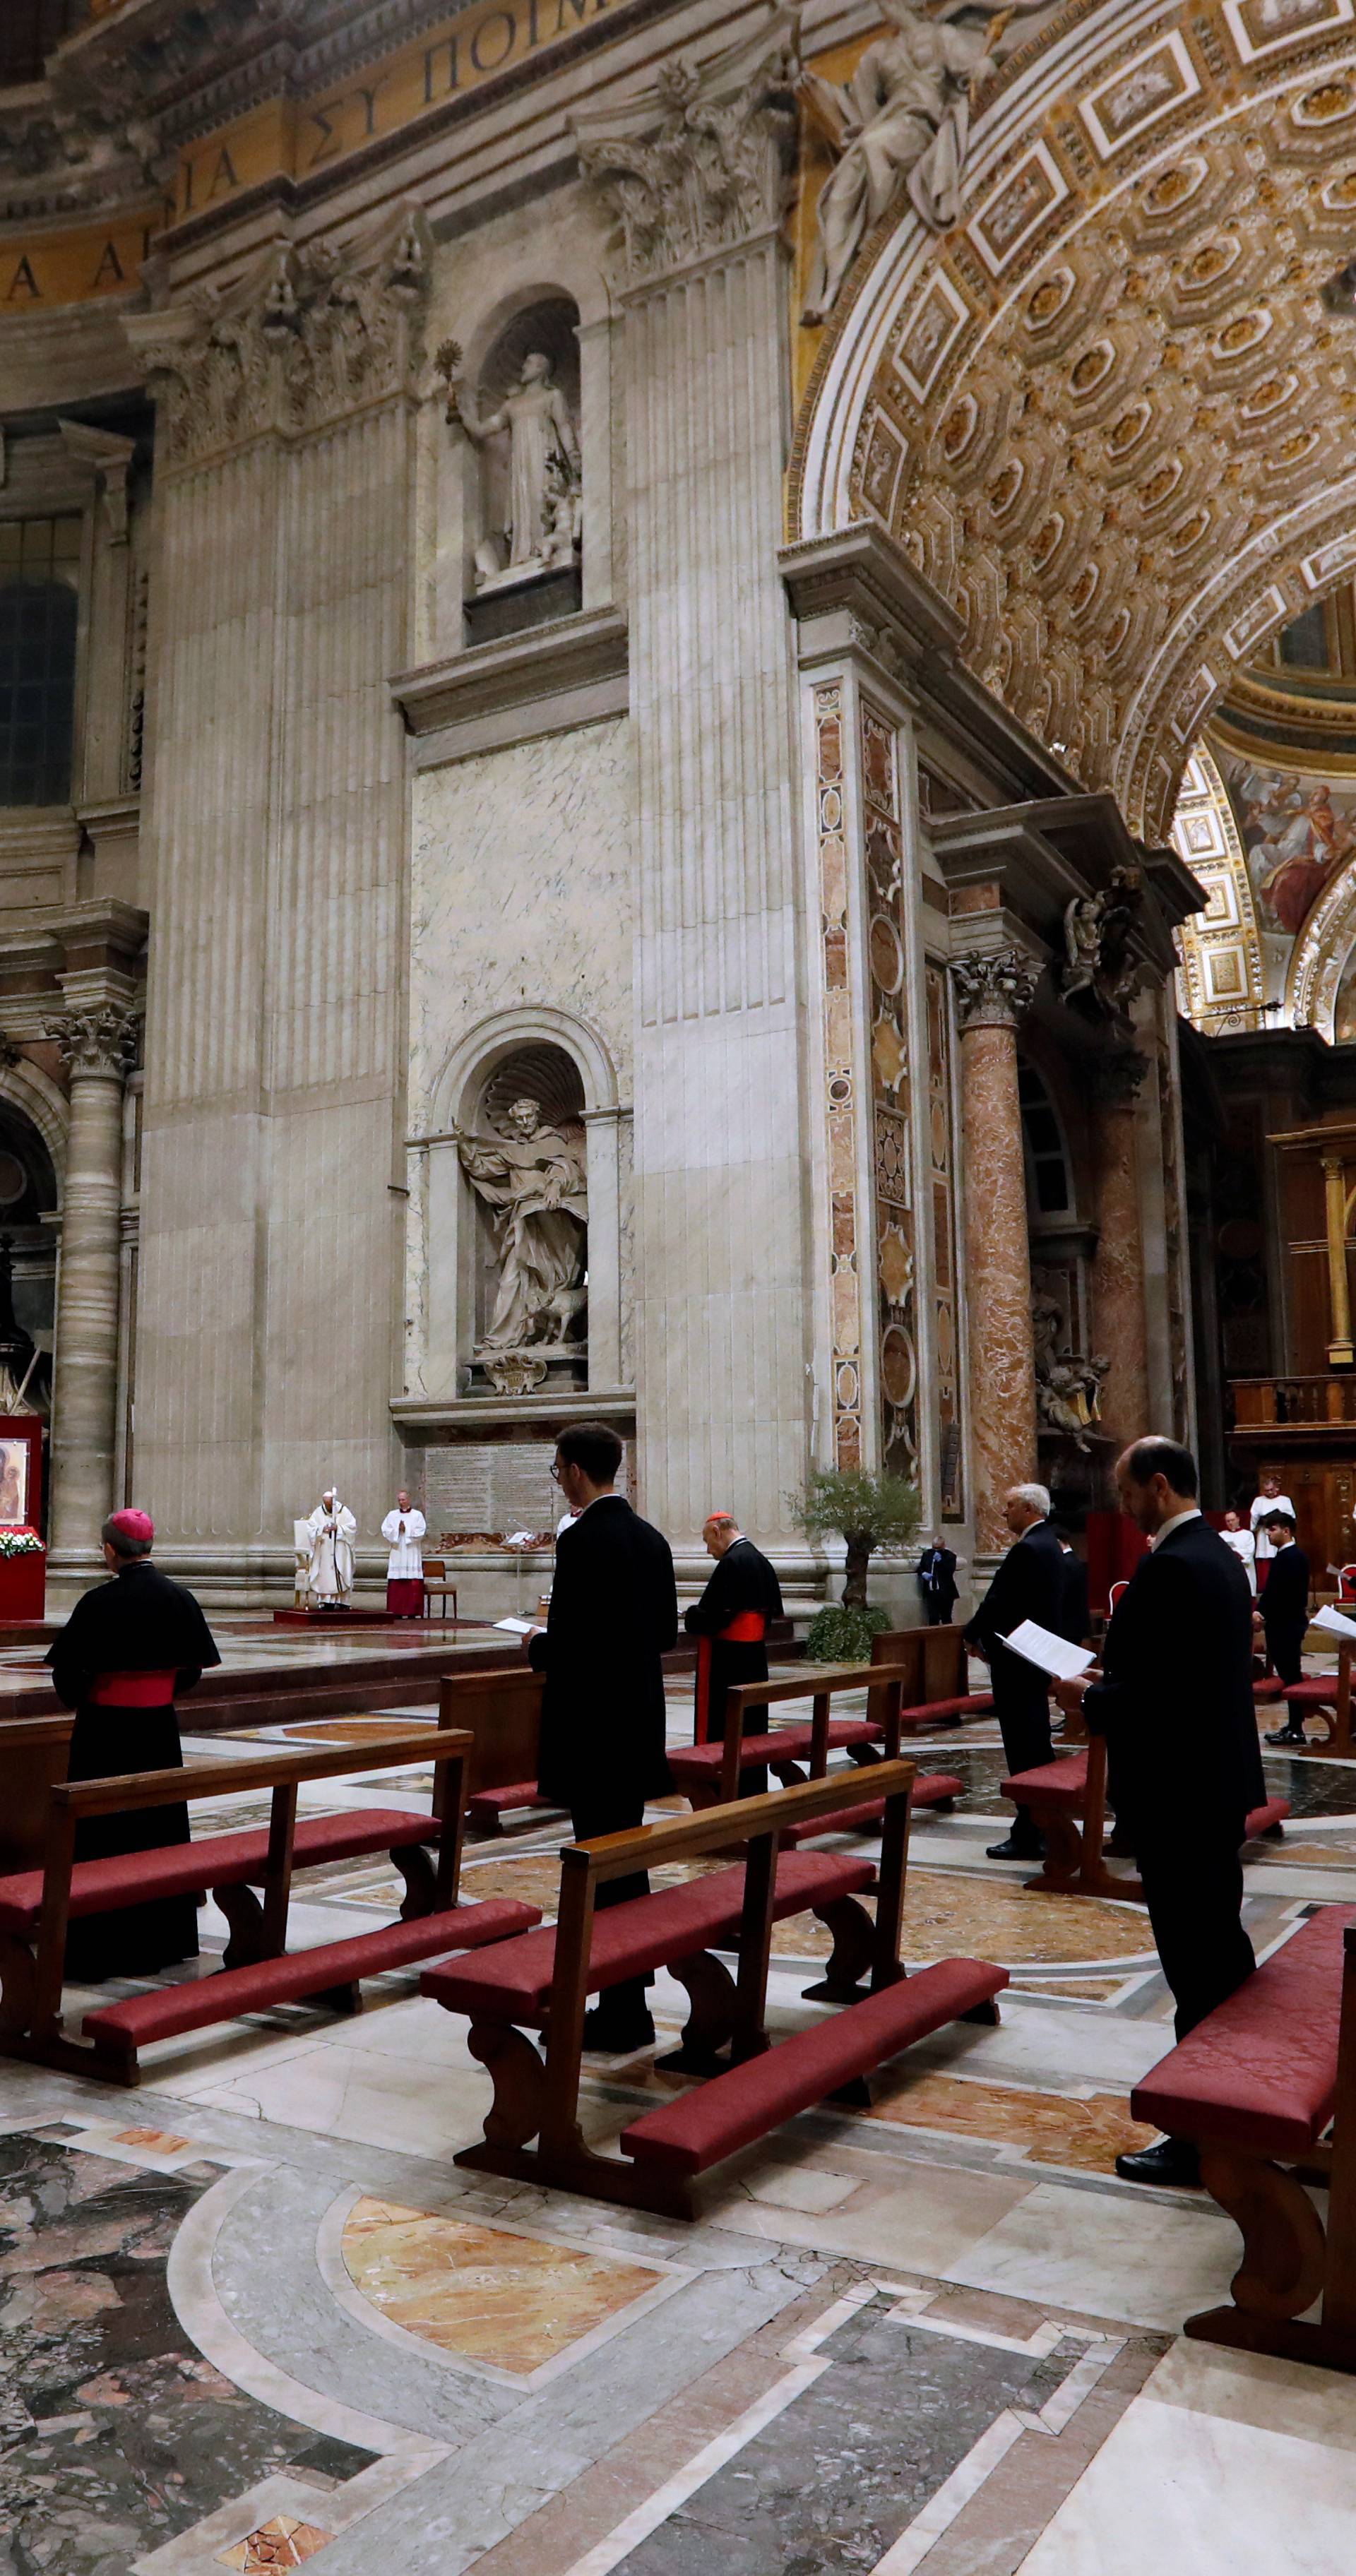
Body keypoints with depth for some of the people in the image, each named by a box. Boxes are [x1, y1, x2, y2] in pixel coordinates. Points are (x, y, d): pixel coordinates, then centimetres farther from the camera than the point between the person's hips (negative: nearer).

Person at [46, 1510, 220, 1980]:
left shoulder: (99, 1602, -16)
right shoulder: (180, 1598, -3)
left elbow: (67, 1671, -13)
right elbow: (193, 1670, 4)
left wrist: (78, 1700, 7)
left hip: (104, 1730, -4)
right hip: (159, 1730, 4)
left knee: (101, 1835, 6)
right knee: (159, 1828, 15)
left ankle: (96, 1950, 12)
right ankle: (159, 1940, 25)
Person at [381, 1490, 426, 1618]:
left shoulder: (417, 1515, 6)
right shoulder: (392, 1515, 13)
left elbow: (420, 1532, -3)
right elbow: (385, 1530, 3)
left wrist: (406, 1530, -9)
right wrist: (397, 1530, -10)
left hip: (412, 1554, -2)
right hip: (397, 1554, 2)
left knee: (413, 1585, -7)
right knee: (396, 1585, -3)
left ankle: (412, 1612, -5)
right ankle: (397, 1612, -1)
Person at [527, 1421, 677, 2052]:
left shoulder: (582, 1540, -19)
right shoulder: (650, 1538, 8)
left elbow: (566, 1642, -24)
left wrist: (537, 1646, -2)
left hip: (591, 1728, -9)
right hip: (637, 1723, 9)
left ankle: (622, 2012, 10)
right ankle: (627, 2002, 28)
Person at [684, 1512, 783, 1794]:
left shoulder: (731, 1562, -18)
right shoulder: (761, 1561, 10)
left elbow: (712, 1614, -23)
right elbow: (772, 1609, 16)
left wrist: (692, 1617, -1)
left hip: (727, 1657, -9)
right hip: (756, 1655, 9)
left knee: (719, 1728, -1)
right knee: (752, 1724, 15)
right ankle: (754, 1789, 22)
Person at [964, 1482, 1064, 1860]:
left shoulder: (1027, 1549, -19)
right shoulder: (1048, 1543, 12)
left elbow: (999, 1602, -21)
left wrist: (973, 1635, -4)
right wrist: (985, 1633, 12)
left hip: (1016, 1659, -10)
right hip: (1039, 1655, 10)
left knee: (1023, 1748, -5)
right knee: (1038, 1743, 16)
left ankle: (1027, 1837, 0)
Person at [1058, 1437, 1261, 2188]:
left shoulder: (1169, 1568, -22)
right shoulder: (1220, 1557, 10)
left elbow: (1146, 1692, -26)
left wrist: (1090, 1697, -9)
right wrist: (1108, 1684, 10)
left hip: (1176, 1791, -10)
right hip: (1219, 1780, 10)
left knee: (1195, 1963, -1)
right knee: (1223, 1950, 19)